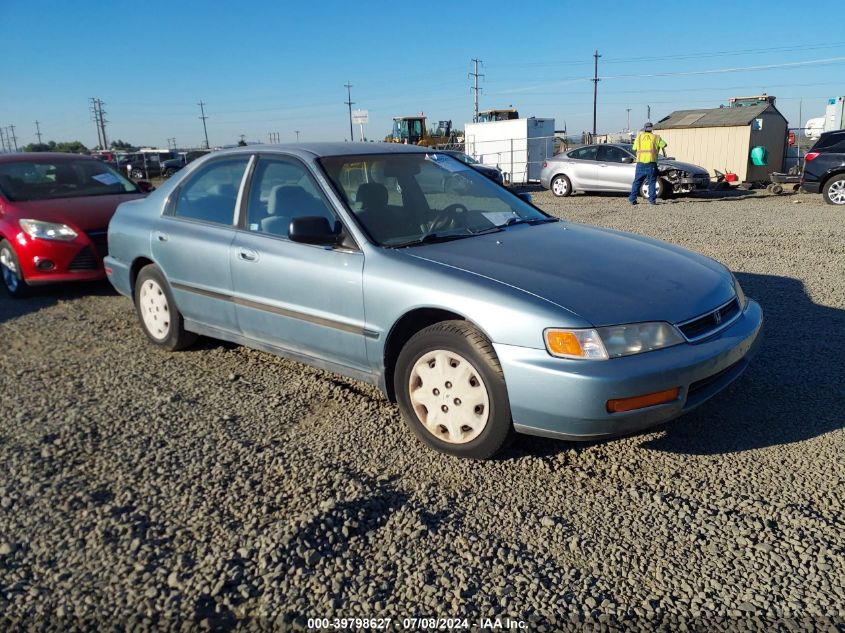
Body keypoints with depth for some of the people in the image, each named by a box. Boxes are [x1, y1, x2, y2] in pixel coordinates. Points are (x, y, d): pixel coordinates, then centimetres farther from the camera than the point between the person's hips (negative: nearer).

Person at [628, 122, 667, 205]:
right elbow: (663, 145, 1)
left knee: (637, 182, 7)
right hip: (651, 162, -1)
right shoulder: (656, 137, 8)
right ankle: (652, 199, 1)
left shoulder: (639, 136, 11)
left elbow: (634, 149, 11)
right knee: (652, 182, 5)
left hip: (640, 162, 1)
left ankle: (632, 199, 4)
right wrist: (664, 154, 17)